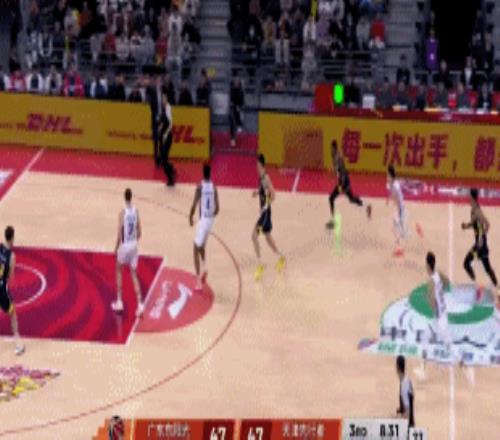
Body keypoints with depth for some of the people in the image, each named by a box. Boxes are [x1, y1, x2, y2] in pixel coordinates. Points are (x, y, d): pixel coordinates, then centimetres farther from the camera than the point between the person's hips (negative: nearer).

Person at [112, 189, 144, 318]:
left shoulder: (123, 212, -15)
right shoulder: (136, 211, 0)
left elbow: (119, 234, -15)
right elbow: (139, 232, 5)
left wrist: (116, 248, -3)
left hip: (124, 245, -4)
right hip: (134, 245, 4)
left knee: (119, 271, 18)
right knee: (134, 274, 9)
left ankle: (119, 302, 18)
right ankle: (140, 304, -3)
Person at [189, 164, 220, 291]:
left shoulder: (200, 187, -12)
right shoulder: (214, 187, 2)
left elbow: (194, 205, -15)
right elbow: (217, 208, 2)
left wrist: (190, 217, 3)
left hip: (203, 220, -5)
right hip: (210, 220, 6)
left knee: (196, 250, 0)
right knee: (201, 246, 29)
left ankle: (199, 280, -7)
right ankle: (204, 267, 10)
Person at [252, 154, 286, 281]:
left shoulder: (266, 177, -20)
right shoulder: (261, 177, 8)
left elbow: (273, 195, -23)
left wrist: (266, 206, -22)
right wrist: (257, 192, 6)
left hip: (265, 211, -10)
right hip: (263, 211, 10)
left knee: (254, 235, -14)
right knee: (267, 236, 22)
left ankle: (260, 265, -10)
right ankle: (281, 258, 38)